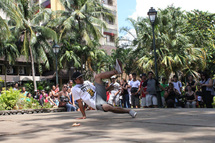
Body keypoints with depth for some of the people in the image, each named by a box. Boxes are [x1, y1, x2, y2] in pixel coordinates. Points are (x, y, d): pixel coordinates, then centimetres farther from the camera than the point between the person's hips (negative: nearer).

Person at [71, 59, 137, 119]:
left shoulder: (87, 83, 28)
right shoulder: (74, 89, 9)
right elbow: (79, 102, 4)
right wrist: (84, 115, 0)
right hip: (96, 102, -6)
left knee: (97, 77, -7)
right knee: (107, 107, -40)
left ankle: (116, 71, -25)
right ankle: (128, 111, -27)